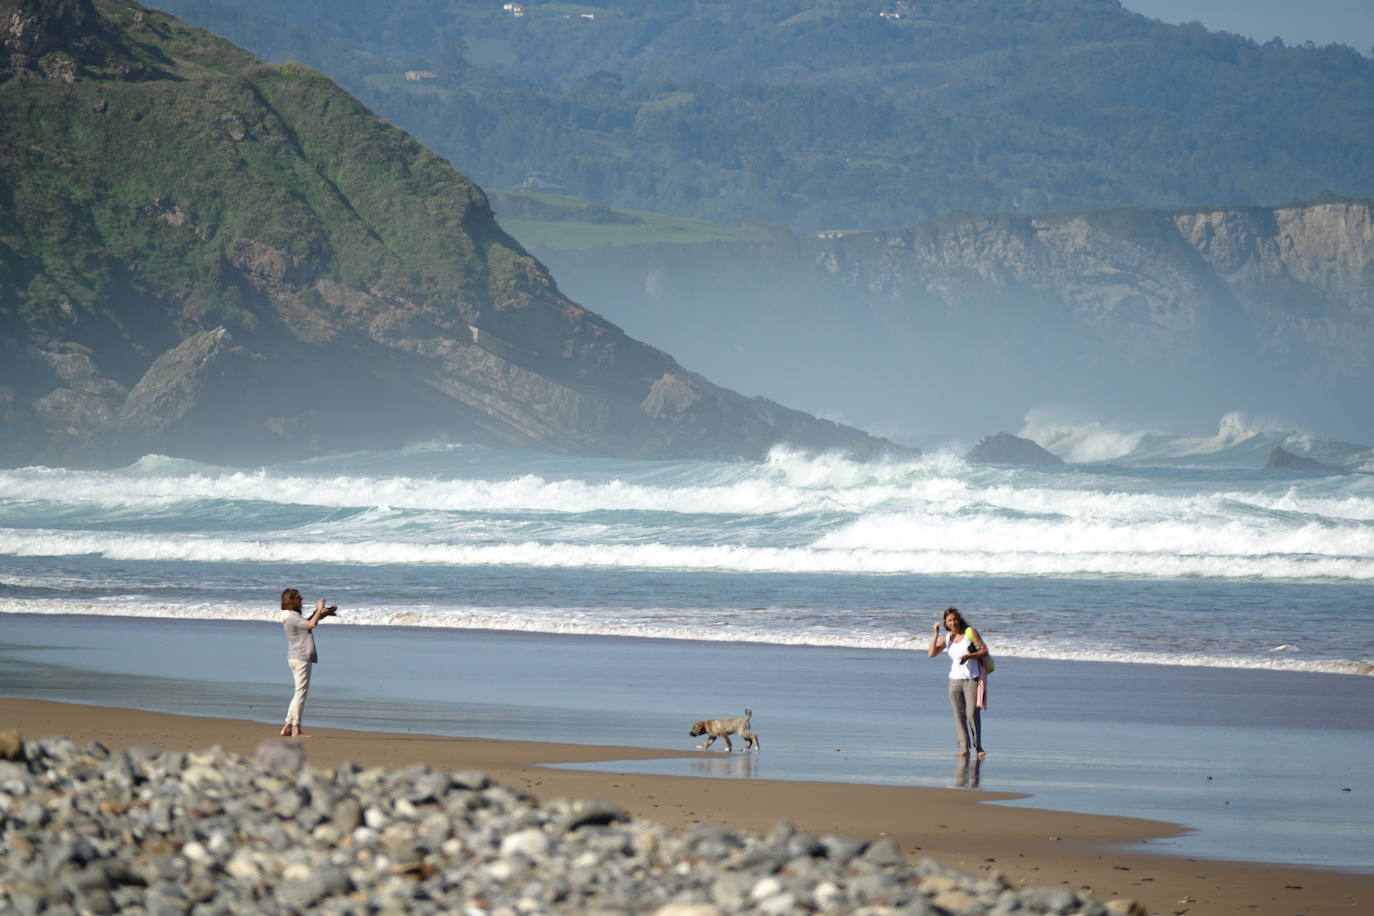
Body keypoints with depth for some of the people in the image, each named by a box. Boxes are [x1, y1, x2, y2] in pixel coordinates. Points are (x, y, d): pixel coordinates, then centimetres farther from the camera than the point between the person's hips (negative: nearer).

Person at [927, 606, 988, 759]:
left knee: (972, 713, -10)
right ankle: (964, 748, 1)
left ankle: (978, 746, 4)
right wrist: (935, 634, -6)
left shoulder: (970, 632, 0)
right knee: (959, 716, -1)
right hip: (955, 680, 3)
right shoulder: (946, 639, 8)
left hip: (971, 679, -3)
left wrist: (969, 656, -16)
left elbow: (984, 649, 0)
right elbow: (932, 653, -3)